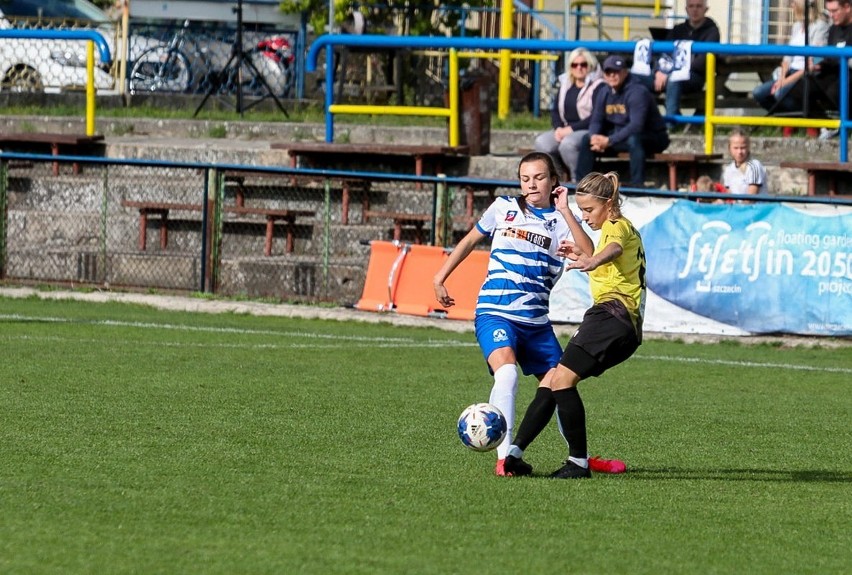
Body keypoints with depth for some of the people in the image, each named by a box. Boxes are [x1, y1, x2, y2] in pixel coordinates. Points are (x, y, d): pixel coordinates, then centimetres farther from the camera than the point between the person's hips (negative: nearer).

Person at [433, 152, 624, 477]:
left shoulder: (559, 220, 5)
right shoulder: (503, 208, 6)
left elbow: (587, 253, -14)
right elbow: (470, 240, 19)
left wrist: (565, 210, -14)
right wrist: (440, 278, 17)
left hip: (536, 320, 3)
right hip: (495, 313, -3)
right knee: (507, 371, -29)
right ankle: (504, 457, -33)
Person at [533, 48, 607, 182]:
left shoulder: (598, 87, -5)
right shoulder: (565, 84, 17)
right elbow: (555, 111, 18)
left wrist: (571, 128, -16)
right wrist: (558, 127, -3)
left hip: (588, 132, -6)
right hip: (565, 130, 6)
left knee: (568, 143, -37)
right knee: (542, 143, -23)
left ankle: (577, 180, -24)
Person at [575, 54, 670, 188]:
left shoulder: (637, 92, -22)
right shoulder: (604, 94, 2)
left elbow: (636, 125, -32)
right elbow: (596, 121, 6)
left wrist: (609, 141, -34)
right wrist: (595, 136, -18)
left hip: (653, 138, -8)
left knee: (634, 139, -41)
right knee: (587, 139, 0)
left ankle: (637, 185, -42)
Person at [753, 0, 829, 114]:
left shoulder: (820, 26, -8)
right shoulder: (797, 25, 18)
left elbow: (812, 63, -14)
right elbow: (788, 56, 13)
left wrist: (788, 80, -17)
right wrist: (781, 78, -6)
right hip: (791, 72, 8)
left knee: (780, 94, -34)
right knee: (758, 93, -13)